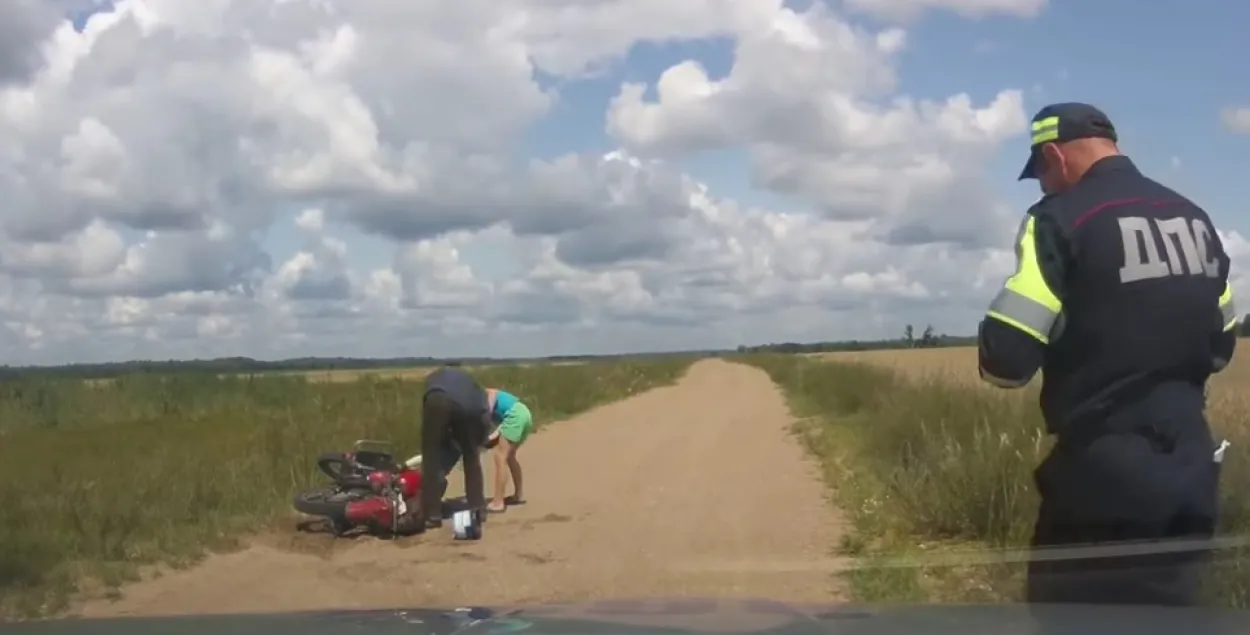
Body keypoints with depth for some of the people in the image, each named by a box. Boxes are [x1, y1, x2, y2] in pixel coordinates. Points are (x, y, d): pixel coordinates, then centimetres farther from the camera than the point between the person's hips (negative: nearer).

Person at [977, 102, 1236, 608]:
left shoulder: (1061, 218, -12)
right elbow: (1220, 345, 20)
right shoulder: (1194, 219, 11)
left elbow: (1005, 359, -19)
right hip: (1190, 472, 7)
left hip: (1104, 476, -7)